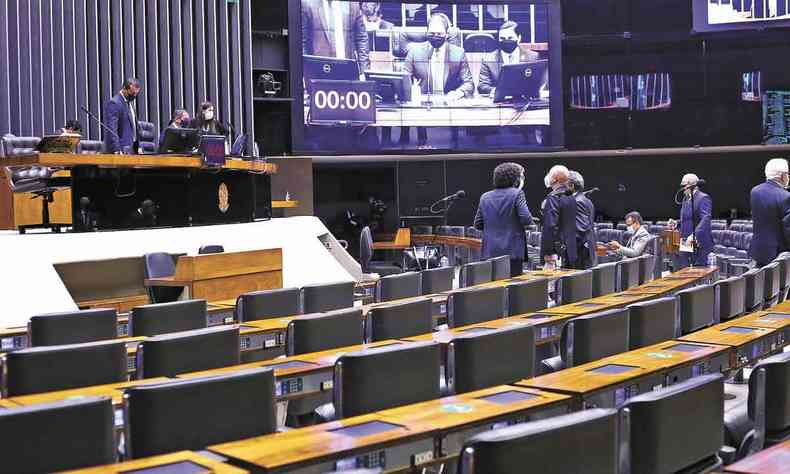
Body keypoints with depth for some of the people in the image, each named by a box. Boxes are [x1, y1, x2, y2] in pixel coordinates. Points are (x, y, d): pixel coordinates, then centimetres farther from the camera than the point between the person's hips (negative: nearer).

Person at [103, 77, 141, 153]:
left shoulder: (130, 101, 15)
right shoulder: (114, 103, -13)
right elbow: (111, 129, -19)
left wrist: (137, 147, 16)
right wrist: (117, 150, -24)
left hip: (132, 149, 9)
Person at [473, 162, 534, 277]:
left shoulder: (485, 197, 8)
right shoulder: (517, 193, -6)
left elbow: (477, 225, 10)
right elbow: (526, 219, -15)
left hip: (490, 252, 4)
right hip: (513, 251, -4)